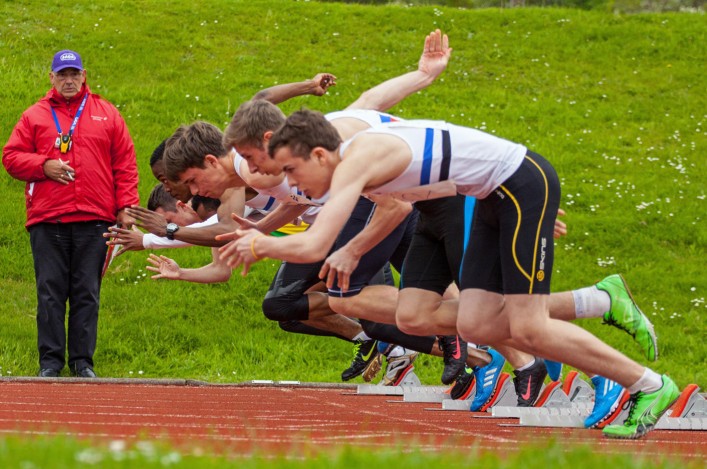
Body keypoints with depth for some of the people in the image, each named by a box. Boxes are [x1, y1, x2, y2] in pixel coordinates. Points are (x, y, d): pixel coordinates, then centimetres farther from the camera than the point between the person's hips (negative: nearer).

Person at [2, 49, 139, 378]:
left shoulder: (107, 114, 13)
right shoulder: (35, 116, 11)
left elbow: (125, 164, 10)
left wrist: (126, 207, 1)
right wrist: (44, 166, -9)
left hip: (94, 219, 0)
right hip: (47, 221, 0)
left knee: (87, 293, 2)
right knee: (50, 292, -1)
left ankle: (83, 360, 7)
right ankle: (51, 360, 4)